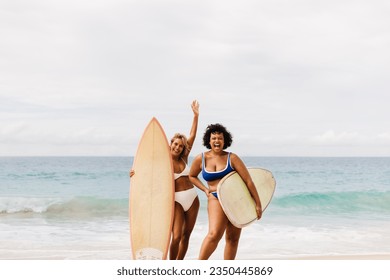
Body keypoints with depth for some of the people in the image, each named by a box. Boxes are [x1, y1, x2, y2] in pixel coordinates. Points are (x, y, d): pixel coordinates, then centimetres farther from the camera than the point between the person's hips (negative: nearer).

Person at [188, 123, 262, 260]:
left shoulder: (232, 158, -4)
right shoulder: (200, 159, 0)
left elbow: (248, 180, -5)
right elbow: (192, 176, 19)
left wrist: (258, 203, -6)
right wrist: (205, 189, 4)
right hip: (216, 199, -1)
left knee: (233, 238, 7)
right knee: (214, 234, -22)